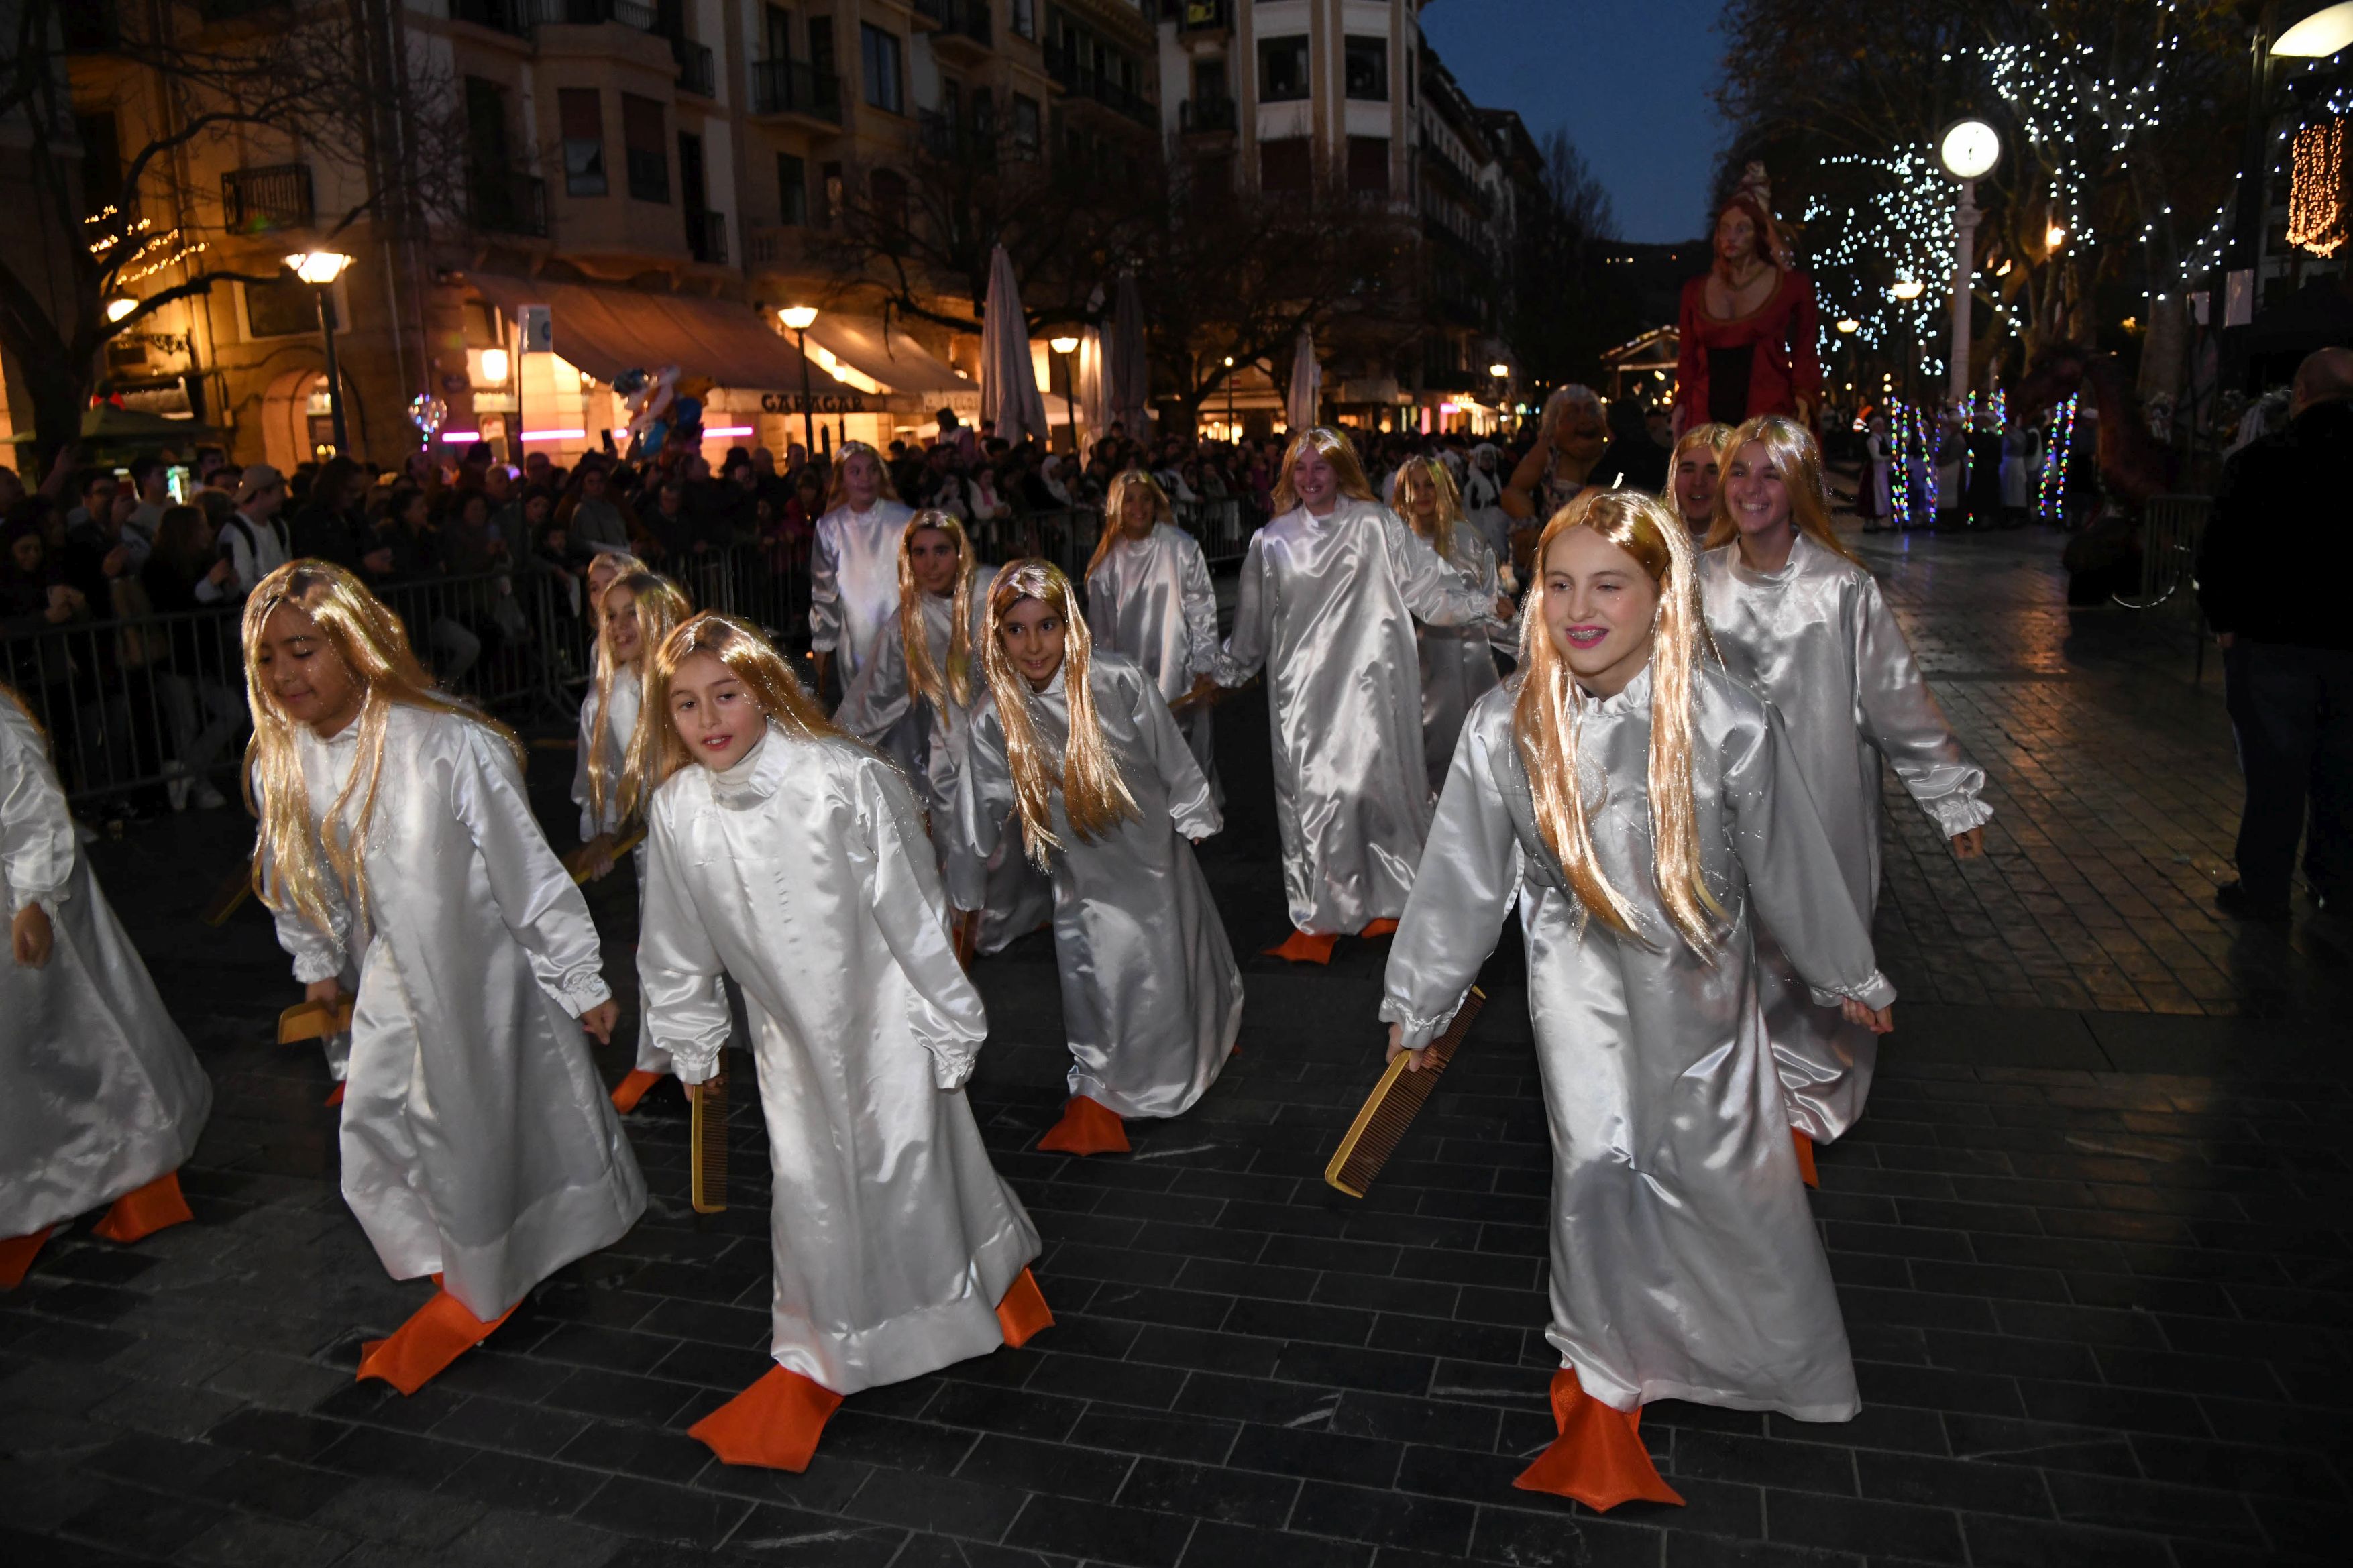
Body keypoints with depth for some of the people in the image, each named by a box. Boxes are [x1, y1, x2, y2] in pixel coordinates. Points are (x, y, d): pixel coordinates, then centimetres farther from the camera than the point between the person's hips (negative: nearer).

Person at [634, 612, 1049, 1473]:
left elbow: (911, 910, -14)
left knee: (912, 1166, 6)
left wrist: (951, 1024, -10)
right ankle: (819, 1359, 35)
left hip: (884, 1014, -3)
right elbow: (676, 944, 7)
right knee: (808, 1191, 12)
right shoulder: (675, 809, -8)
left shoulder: (843, 778, -20)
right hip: (791, 1033, 4)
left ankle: (998, 1267, 37)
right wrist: (694, 1045, 14)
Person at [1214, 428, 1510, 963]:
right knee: (1309, 793, -1)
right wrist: (1224, 674, 25)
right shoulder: (1273, 541, 12)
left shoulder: (1375, 526, 6)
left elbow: (1427, 583, 8)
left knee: (1369, 782, -5)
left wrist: (1486, 605, 3)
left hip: (1367, 679, -2)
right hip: (1301, 688, 2)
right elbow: (1253, 620, 21)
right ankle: (1319, 920, 10)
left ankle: (1389, 902, 15)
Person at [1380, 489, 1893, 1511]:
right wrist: (1416, 1004, 4)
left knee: (1729, 1177, 11)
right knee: (1596, 1173, 7)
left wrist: (1852, 979, 10)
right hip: (1580, 995, 1)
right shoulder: (1507, 727, -13)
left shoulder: (1726, 724, -17)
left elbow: (1790, 865, -3)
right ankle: (1606, 1373, 32)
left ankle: (1790, 1365, 40)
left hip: (1700, 990, 0)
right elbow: (1462, 877, -4)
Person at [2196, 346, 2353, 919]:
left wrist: (2222, 620, 1)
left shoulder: (2261, 461, -11)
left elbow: (2219, 550, -10)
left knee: (2274, 770, 3)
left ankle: (2263, 890, 9)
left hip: (2273, 641, -4)